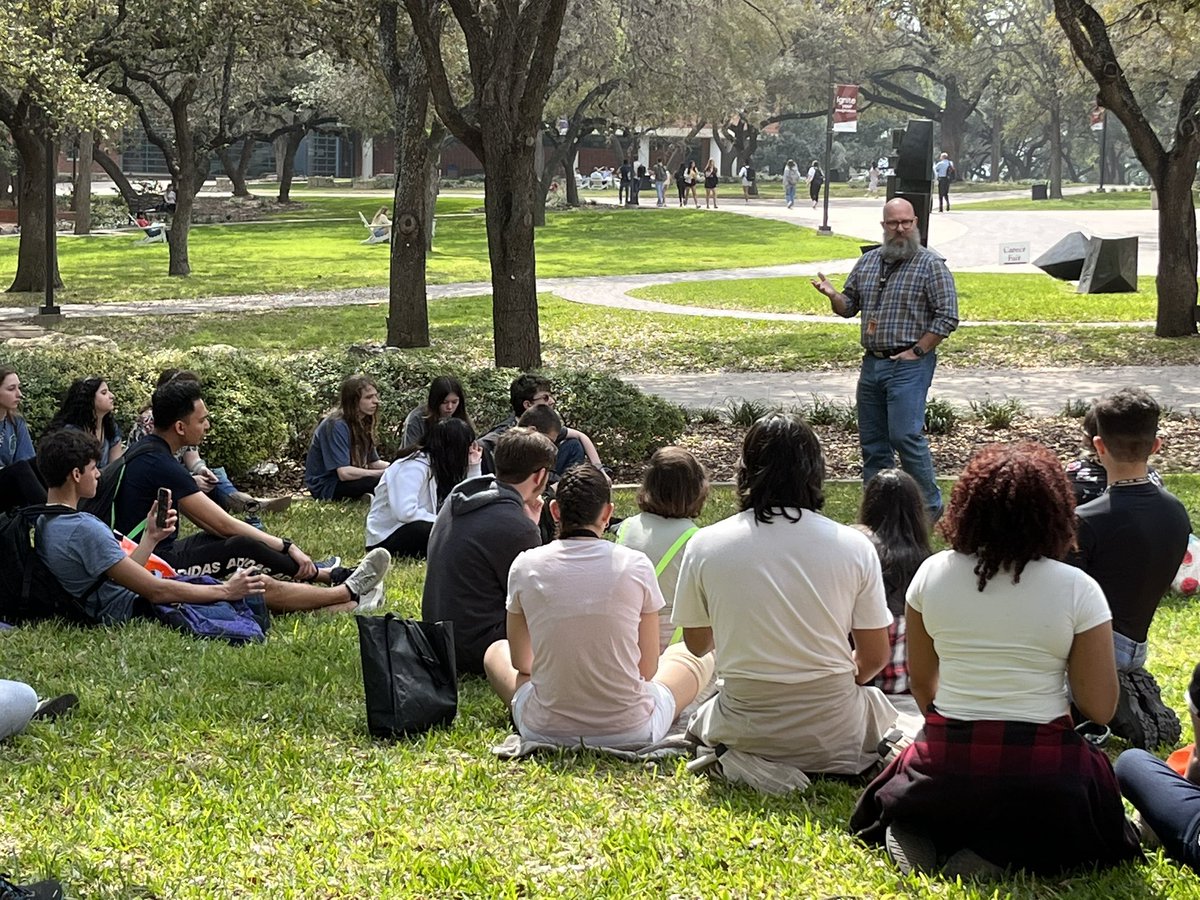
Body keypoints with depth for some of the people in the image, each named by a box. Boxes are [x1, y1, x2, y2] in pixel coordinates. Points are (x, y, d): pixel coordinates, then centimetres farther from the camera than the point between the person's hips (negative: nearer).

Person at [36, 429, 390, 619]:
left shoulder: (45, 525, 6)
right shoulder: (84, 529, -26)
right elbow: (154, 590, -24)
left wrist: (150, 538, 4)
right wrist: (226, 591, -16)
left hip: (113, 610, 10)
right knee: (261, 586, 3)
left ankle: (349, 604, 26)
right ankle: (349, 592, 26)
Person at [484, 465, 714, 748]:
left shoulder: (525, 566, -4)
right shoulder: (636, 566, -7)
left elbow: (520, 662, 9)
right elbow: (647, 669, 1)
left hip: (546, 731, 1)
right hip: (631, 732, -1)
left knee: (496, 652, 31)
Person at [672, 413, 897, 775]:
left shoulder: (705, 545, -8)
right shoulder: (854, 545, -8)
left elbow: (697, 644, 7)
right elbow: (874, 658, -1)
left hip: (743, 735, 0)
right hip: (834, 736, 0)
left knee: (701, 721, 36)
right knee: (878, 701, 35)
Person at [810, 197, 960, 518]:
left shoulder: (931, 265, -5)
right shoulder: (868, 262, 13)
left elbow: (948, 317, -9)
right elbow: (849, 306, 20)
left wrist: (917, 351, -12)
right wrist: (833, 295, -2)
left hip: (909, 365, -6)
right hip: (871, 363, 7)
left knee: (905, 435, -14)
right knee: (872, 440, 9)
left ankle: (929, 506, -3)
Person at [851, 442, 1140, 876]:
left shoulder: (932, 574, -2)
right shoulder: (1076, 589, -11)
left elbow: (921, 680, 9)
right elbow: (1100, 708, -8)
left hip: (943, 766, 3)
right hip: (1042, 775, -3)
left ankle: (916, 836, -2)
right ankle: (997, 856, -4)